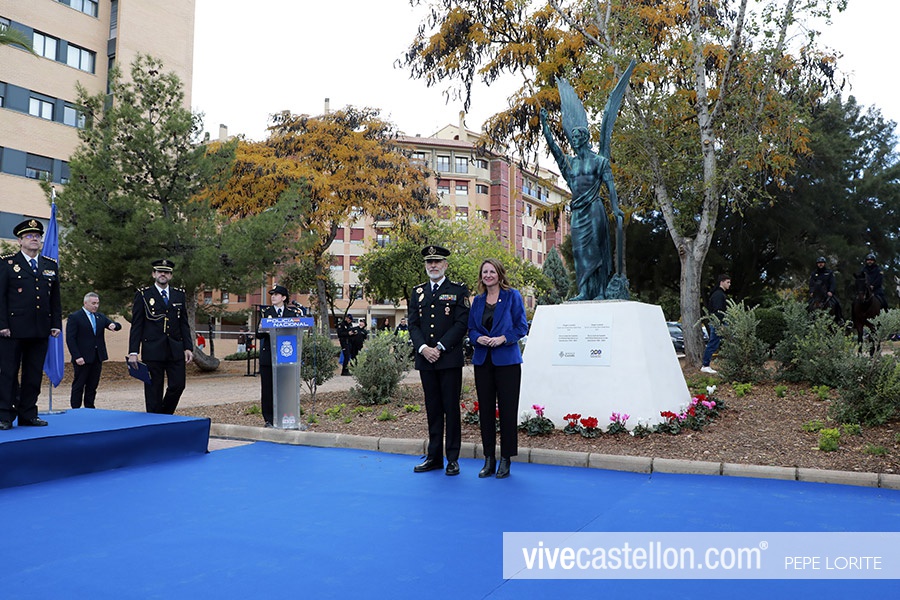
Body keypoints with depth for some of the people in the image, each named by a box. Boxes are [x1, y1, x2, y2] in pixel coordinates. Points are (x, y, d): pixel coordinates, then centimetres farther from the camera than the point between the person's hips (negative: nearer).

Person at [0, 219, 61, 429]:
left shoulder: (51, 266, 14)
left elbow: (55, 298, 16)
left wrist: (56, 323, 8)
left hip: (41, 331, 4)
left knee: (34, 375, 8)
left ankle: (28, 415, 16)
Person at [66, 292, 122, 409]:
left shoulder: (101, 316, 14)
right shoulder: (74, 317, -5)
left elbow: (117, 326, 13)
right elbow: (70, 339, -9)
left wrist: (113, 325, -13)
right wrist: (77, 357, -17)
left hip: (97, 358, 6)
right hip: (83, 359, -6)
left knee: (92, 386, 10)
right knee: (78, 386, 1)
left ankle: (89, 409, 16)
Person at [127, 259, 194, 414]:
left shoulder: (179, 295, 12)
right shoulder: (143, 295, 3)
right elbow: (136, 325, 0)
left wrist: (188, 348, 3)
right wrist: (133, 352, -7)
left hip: (176, 350, 3)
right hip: (152, 351, -3)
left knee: (178, 385, 1)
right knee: (153, 390, 1)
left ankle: (165, 415, 23)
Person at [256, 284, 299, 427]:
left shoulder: (293, 313, 11)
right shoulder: (265, 312, 10)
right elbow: (259, 334, 5)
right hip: (268, 355, 0)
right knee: (268, 388, -1)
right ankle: (269, 419, 7)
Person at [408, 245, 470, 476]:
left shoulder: (458, 290, 2)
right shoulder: (418, 292, 14)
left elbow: (461, 324, -6)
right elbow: (413, 324, 9)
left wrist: (439, 348, -13)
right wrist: (423, 348, -8)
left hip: (449, 359, -4)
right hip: (425, 360, 4)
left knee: (451, 408, 0)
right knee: (433, 409, 10)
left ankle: (453, 459, 8)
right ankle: (434, 457, 18)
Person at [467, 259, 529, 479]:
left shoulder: (512, 296, -1)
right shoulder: (478, 300, 12)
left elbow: (522, 327, -4)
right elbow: (471, 329, 12)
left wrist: (503, 338, -17)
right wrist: (478, 338, -9)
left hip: (507, 360, -4)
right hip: (482, 361, 4)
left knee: (507, 409, -1)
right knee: (485, 409, 6)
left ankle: (505, 460, 10)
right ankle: (489, 459, 16)